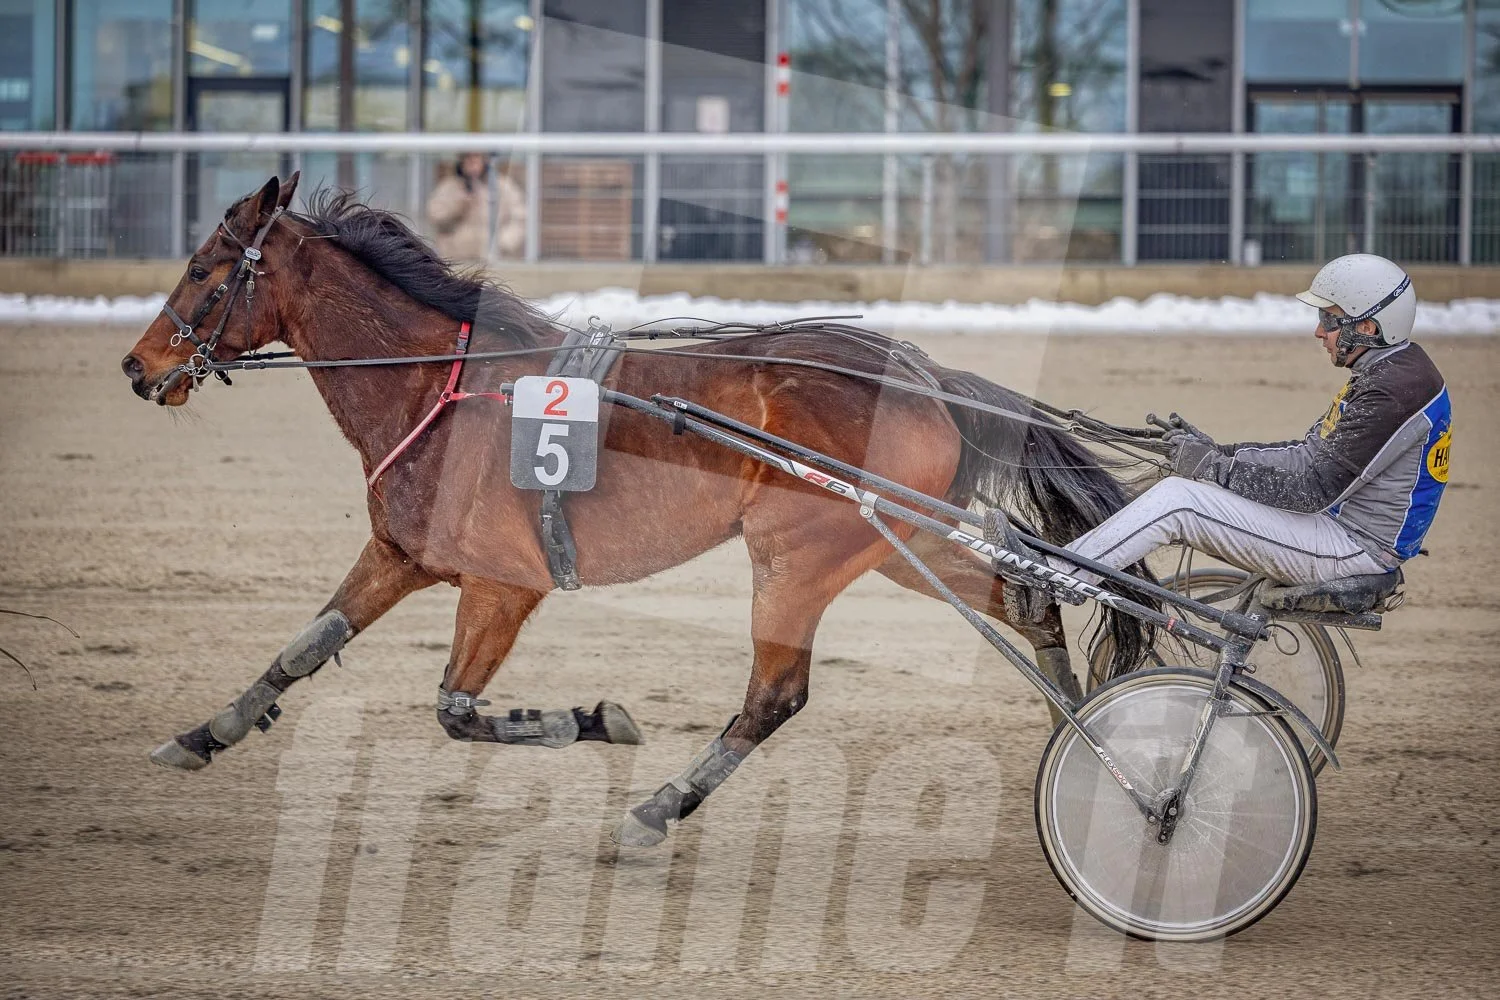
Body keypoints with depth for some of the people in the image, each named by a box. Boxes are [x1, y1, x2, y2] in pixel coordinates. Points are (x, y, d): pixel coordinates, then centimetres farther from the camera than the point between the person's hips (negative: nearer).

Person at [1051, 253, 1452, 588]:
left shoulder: (1394, 391, -21)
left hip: (1355, 547, -10)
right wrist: (1216, 453, 4)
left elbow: (1314, 486, -24)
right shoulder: (1387, 372, 13)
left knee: (1175, 500, -16)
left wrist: (1212, 466, -17)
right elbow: (1309, 453, 15)